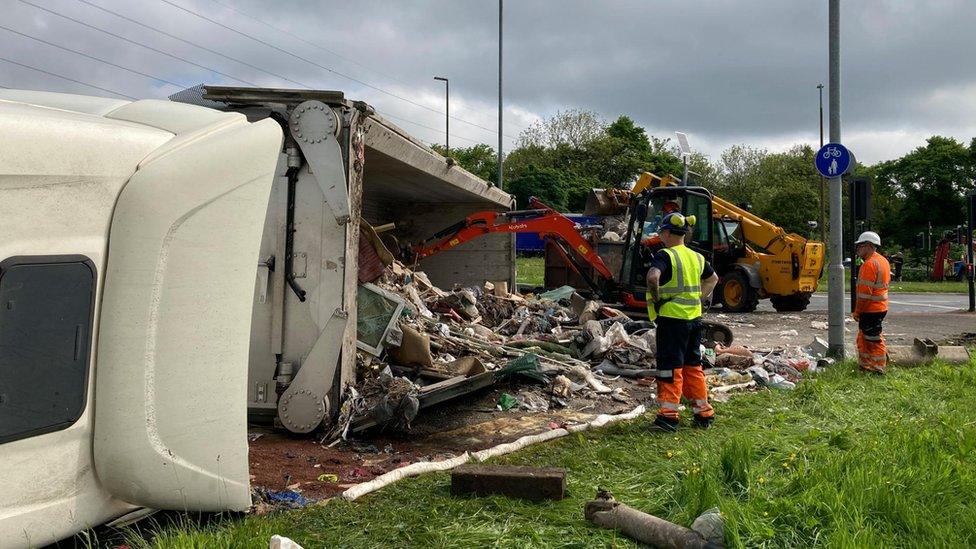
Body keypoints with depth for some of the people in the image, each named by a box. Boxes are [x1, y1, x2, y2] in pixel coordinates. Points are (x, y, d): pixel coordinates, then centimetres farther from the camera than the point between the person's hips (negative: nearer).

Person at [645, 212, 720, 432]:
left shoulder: (665, 255, -12)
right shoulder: (696, 257, 12)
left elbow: (653, 276, -31)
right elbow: (713, 279, 28)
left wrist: (655, 299, -16)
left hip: (672, 318, -7)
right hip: (695, 318, 7)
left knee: (671, 368, -1)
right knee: (693, 367, 16)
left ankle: (668, 415, 1)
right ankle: (704, 413, 21)